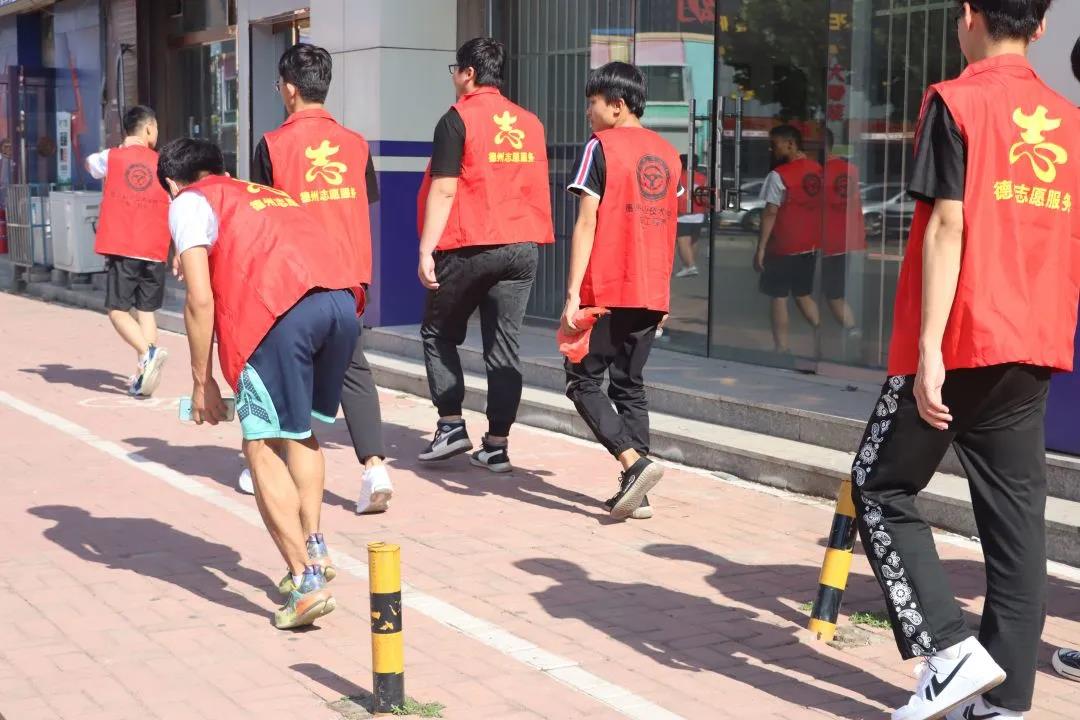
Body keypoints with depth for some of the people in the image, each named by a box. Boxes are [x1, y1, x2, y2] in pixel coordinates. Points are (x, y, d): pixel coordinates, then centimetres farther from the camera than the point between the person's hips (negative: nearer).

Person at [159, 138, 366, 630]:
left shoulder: (189, 203, 16)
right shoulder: (267, 194, 35)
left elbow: (201, 300, 4)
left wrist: (202, 381, 10)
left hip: (283, 311, -6)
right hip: (343, 300, 6)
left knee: (263, 447, 3)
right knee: (301, 430, 25)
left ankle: (307, 580, -4)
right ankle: (313, 548, 22)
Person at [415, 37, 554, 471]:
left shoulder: (458, 119, -6)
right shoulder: (530, 123, 11)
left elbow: (443, 191, -11)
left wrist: (426, 250, -11)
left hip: (470, 248, -5)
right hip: (522, 247, 5)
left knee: (438, 334, 13)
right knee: (504, 347, 5)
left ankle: (451, 426, 6)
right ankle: (497, 445, 4)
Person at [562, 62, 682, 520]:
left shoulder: (602, 147, -6)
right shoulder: (668, 154, 13)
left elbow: (586, 224, -12)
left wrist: (572, 294, -13)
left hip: (606, 291, -6)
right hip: (652, 293, 6)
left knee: (583, 380, 3)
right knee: (630, 384, 13)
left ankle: (635, 463, -14)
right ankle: (635, 492, 7)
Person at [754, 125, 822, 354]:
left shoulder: (779, 175, -15)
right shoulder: (818, 171, 6)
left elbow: (770, 213, -16)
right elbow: (820, 207, 11)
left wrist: (761, 248, -13)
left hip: (783, 247, -7)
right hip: (810, 246, 7)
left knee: (778, 297, 4)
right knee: (803, 294, 19)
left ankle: (782, 348, 4)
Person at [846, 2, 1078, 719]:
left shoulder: (956, 102, -6)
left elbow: (948, 228, -14)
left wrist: (929, 347, -17)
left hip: (960, 343, -6)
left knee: (881, 490, 7)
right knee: (1016, 517, 7)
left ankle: (950, 649, -5)